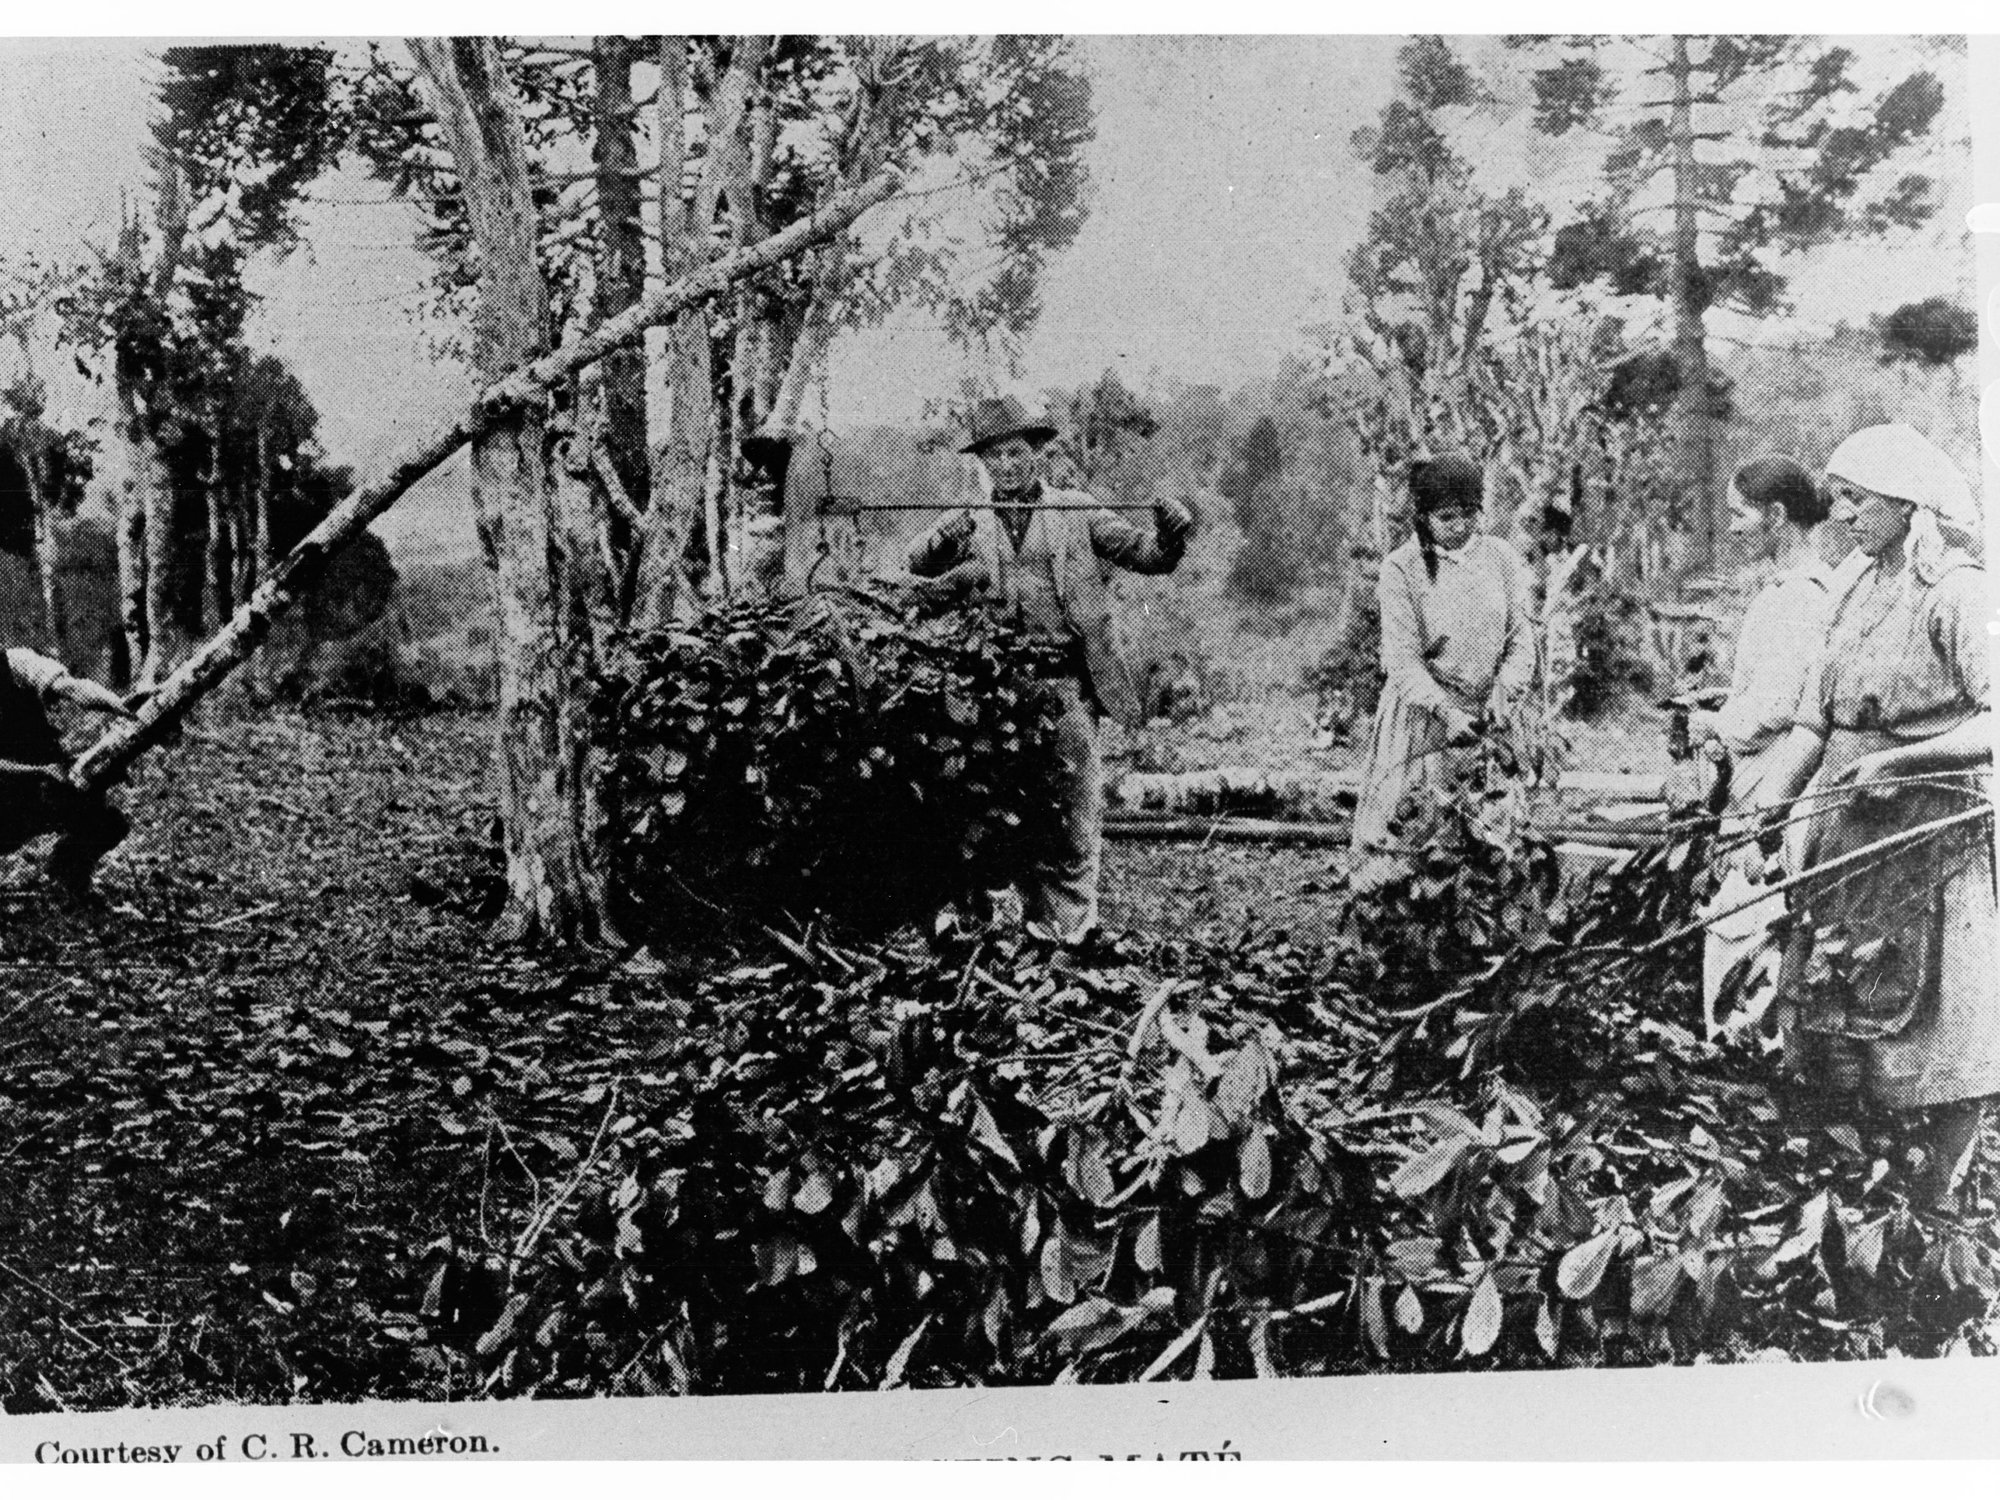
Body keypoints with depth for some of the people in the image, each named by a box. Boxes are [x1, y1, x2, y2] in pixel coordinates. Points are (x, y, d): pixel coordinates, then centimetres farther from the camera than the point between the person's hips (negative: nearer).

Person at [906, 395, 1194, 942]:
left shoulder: (1077, 512, 10)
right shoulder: (969, 521, 12)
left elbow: (1146, 555, 4)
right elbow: (916, 564, -4)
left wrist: (1169, 536, -18)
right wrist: (944, 542, -26)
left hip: (1068, 679, -1)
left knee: (1075, 816, -6)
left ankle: (1072, 932, 0)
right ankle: (1035, 930, 15)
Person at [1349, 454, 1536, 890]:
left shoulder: (1503, 559, 6)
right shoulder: (1401, 569, -4)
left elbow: (1522, 639, 4)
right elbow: (1403, 657, -10)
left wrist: (1504, 694, -12)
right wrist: (1444, 711, -22)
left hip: (1490, 715, 3)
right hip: (1422, 716, -3)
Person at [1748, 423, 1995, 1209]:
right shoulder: (1861, 589, 11)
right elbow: (1817, 715, 10)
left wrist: (1900, 760, -21)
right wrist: (1777, 792, -1)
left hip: (1926, 828, -8)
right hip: (1846, 822, 8)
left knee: (1931, 1020, 1)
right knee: (1821, 1004, 11)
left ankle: (1936, 1204, 13)